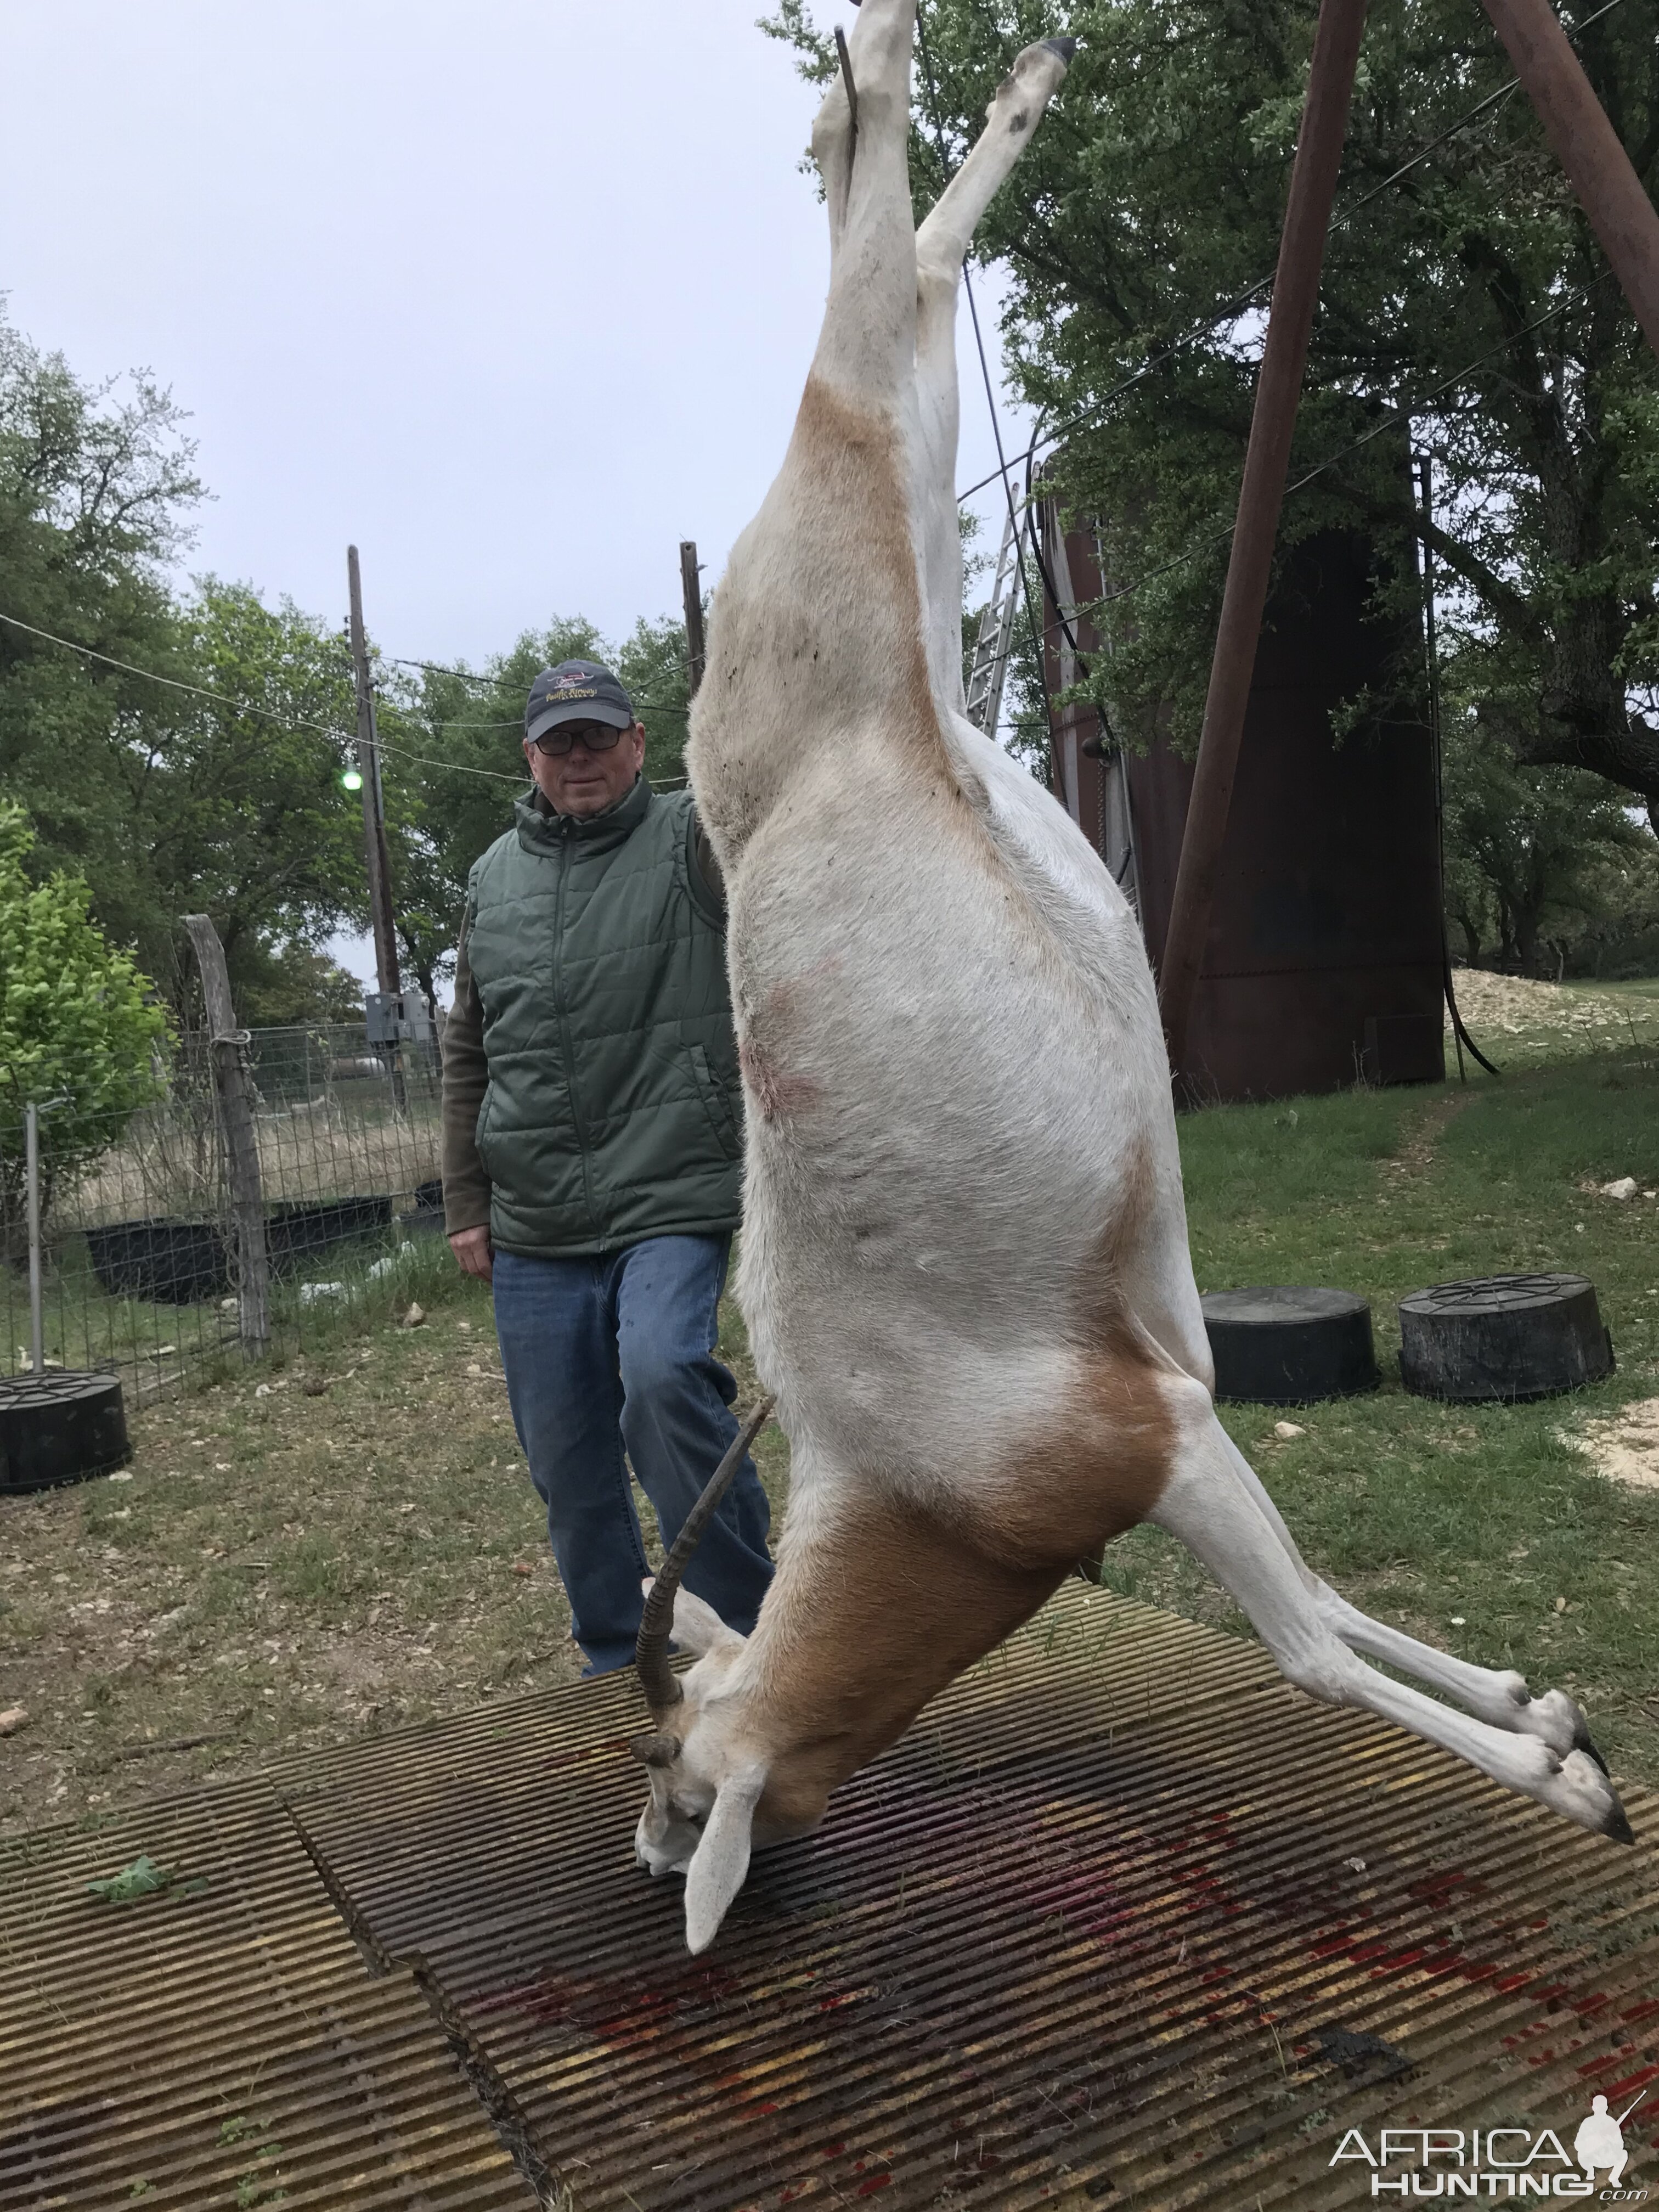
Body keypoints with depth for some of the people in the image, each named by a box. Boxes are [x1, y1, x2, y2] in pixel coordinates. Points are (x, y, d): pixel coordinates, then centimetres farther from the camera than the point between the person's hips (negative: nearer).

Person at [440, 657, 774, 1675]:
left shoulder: (693, 839, 2)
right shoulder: (494, 877, 14)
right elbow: (469, 1055, 18)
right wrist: (466, 1200, 14)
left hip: (671, 1201, -5)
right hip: (532, 1228, 5)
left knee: (664, 1375, -30)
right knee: (566, 1463, 10)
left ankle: (749, 1625, -9)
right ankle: (619, 1666, 30)